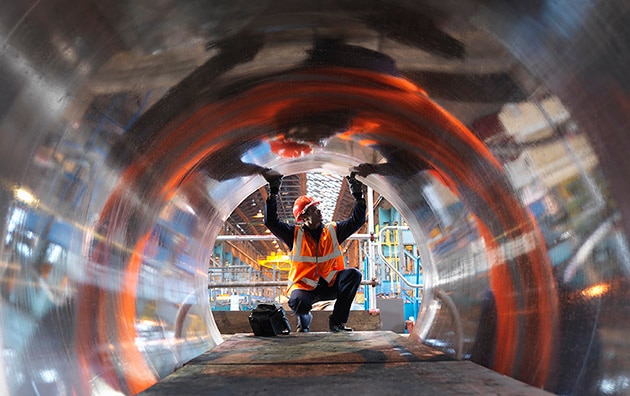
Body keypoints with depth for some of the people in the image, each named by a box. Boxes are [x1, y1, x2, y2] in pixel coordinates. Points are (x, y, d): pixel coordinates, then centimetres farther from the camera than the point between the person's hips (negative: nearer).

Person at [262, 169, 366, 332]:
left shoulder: (333, 231, 5)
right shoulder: (295, 234, -2)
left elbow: (357, 220, 5)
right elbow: (271, 221, -12)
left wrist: (358, 195, -5)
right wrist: (273, 192, -17)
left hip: (330, 286, 3)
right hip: (304, 287, -3)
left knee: (354, 274, -23)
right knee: (297, 302, -37)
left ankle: (337, 321, -15)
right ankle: (304, 318, 5)